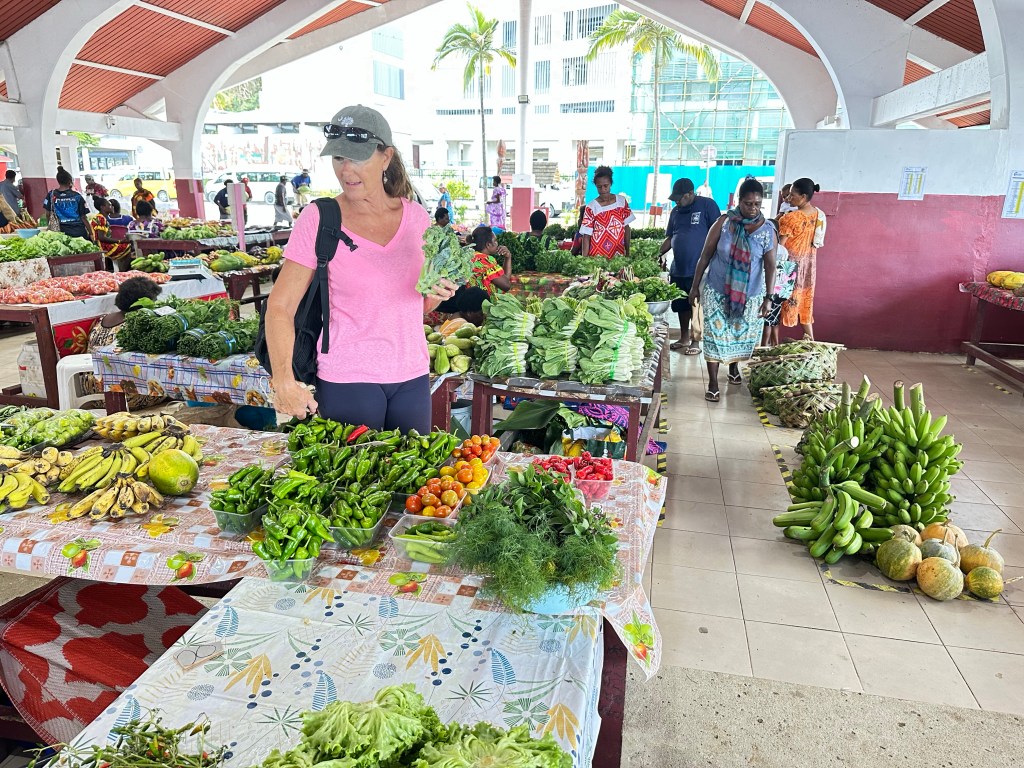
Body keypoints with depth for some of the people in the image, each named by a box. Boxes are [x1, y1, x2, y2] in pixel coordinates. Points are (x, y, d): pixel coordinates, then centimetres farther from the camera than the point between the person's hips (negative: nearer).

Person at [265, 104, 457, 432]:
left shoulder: (416, 217, 2)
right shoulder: (318, 219, -8)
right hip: (346, 380, -3)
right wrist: (284, 380, -20)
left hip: (412, 376, 4)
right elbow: (280, 307, -10)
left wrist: (437, 294, -9)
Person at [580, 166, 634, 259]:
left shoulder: (621, 201, 3)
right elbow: (586, 236, -7)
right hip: (597, 256, -3)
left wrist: (628, 252, 9)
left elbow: (626, 227, 10)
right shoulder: (591, 207, -7)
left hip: (619, 255, 3)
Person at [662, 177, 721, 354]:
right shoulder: (676, 211, 12)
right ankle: (684, 338, 27)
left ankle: (695, 341, 10)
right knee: (681, 305, 13)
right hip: (678, 268, 6)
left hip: (699, 269, -6)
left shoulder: (707, 205, -7)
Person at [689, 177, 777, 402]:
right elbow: (705, 255, -1)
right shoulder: (724, 222, -7)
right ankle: (713, 383, 6)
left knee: (742, 334, 13)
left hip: (750, 295, 1)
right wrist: (695, 286, -1)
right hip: (716, 290, -1)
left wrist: (768, 297, -16)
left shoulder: (767, 230, -5)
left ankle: (734, 367, 43)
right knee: (714, 334, -3)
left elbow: (770, 266, -8)